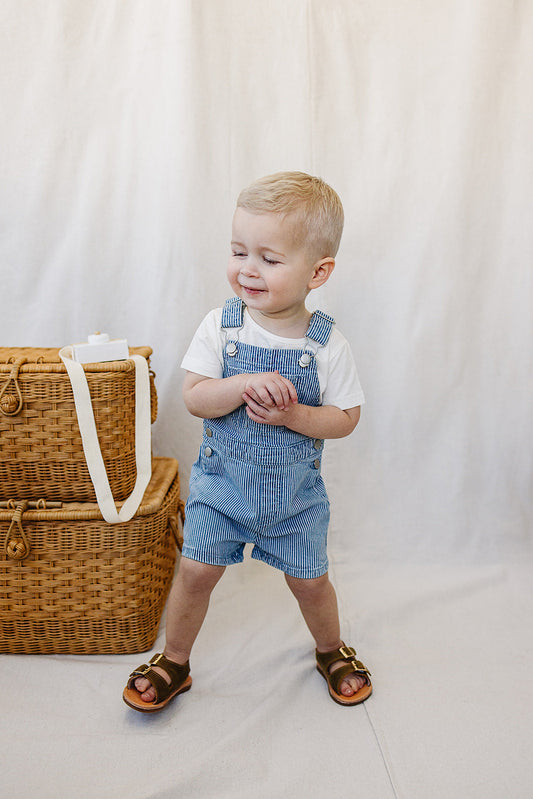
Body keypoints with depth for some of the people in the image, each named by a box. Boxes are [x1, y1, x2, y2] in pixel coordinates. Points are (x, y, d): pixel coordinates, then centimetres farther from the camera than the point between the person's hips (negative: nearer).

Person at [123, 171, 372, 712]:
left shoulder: (326, 342, -13)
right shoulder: (220, 326, -11)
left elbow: (346, 418, -8)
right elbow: (194, 399, -14)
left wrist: (292, 415, -26)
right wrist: (246, 386, -32)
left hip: (295, 489, 0)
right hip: (222, 480, 1)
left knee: (309, 580, 13)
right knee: (196, 571, 1)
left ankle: (331, 651, 44)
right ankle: (173, 664, 27)